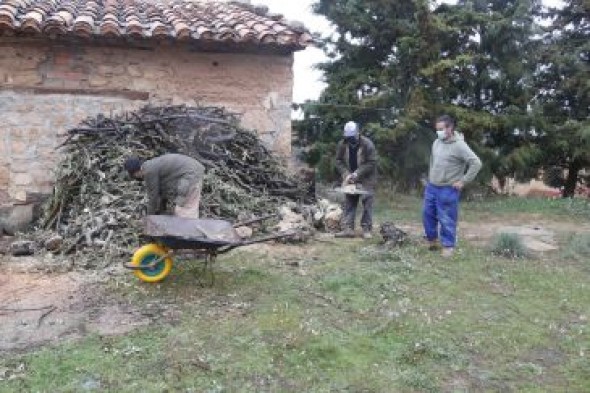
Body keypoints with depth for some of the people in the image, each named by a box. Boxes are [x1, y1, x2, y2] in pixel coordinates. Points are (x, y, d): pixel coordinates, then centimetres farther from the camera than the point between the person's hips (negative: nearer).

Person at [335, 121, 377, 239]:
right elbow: (339, 161, 0)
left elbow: (371, 163, -18)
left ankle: (366, 229, 4)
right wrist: (346, 174, -14)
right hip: (350, 179, 4)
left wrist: (357, 173, -24)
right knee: (349, 204, 4)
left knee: (367, 203, -4)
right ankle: (348, 229, 7)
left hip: (366, 180, -4)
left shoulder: (367, 144, -17)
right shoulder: (342, 144, -5)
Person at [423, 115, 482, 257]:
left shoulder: (459, 146, -16)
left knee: (446, 219, -1)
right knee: (427, 214, 12)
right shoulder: (437, 142, 7)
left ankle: (448, 246, 14)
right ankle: (432, 241, 29)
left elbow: (476, 163, -20)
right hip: (431, 187, 7)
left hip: (448, 190, -7)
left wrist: (463, 181, -18)